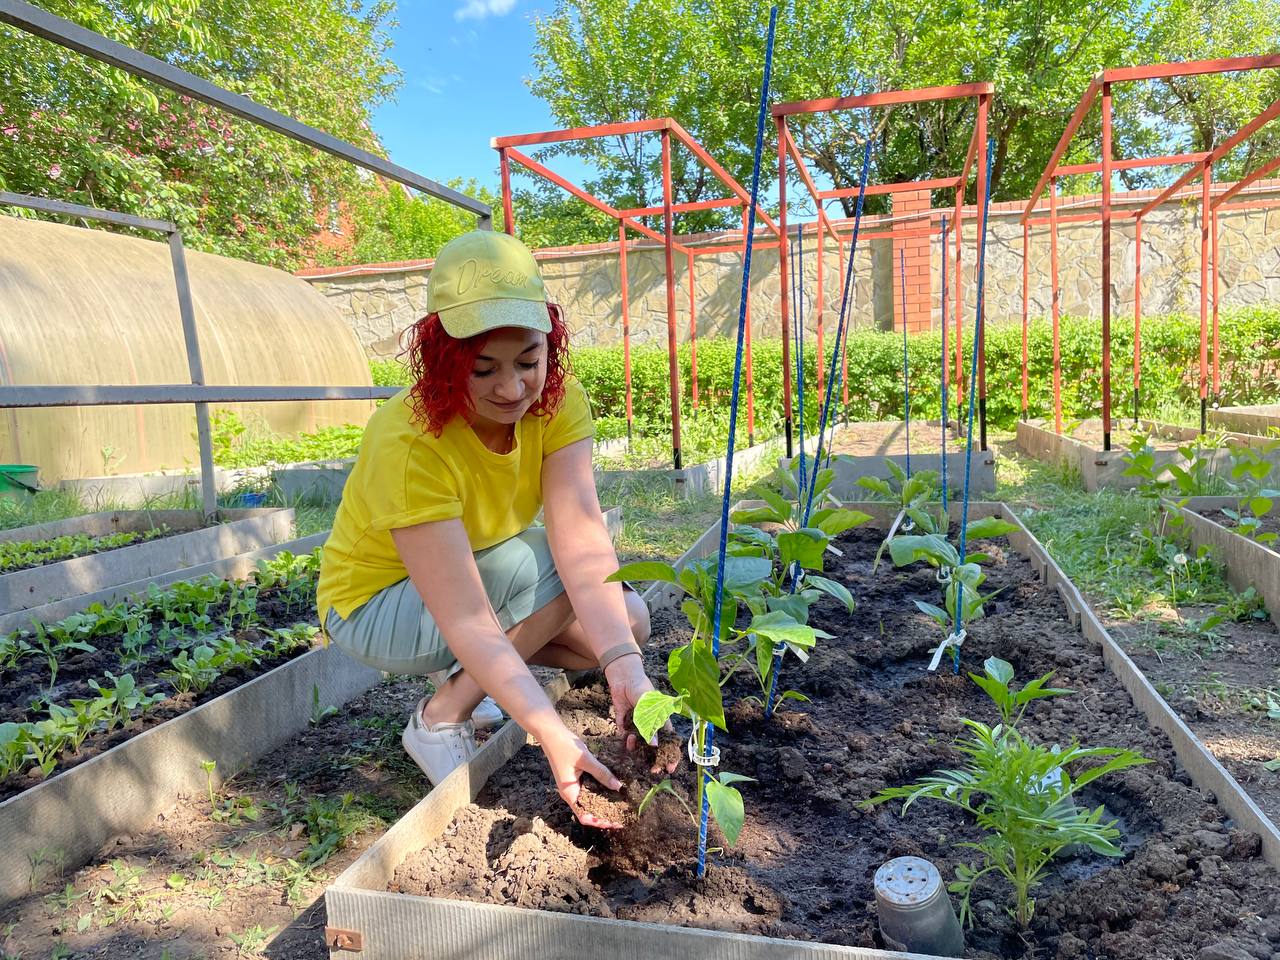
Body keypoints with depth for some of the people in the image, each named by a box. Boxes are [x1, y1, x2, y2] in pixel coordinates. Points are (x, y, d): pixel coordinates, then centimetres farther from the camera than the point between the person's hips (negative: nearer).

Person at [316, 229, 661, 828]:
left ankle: (462, 675, 9)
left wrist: (623, 663, -44)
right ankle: (438, 720, -9)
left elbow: (582, 533, -31)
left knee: (627, 619, -10)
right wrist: (553, 735, -46)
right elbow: (466, 619, -38)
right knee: (547, 566, -29)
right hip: (376, 604, -6)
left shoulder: (556, 402, -19)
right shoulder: (408, 444, -35)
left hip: (481, 570, 6)